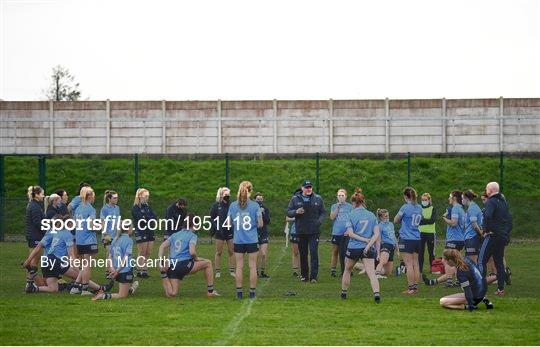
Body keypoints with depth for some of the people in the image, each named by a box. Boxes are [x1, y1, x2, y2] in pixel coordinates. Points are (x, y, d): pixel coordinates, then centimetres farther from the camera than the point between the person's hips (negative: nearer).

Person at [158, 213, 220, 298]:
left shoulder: (175, 235, 21)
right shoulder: (192, 235, 1)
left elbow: (162, 246, 11)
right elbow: (192, 252, -14)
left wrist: (161, 262, 6)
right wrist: (196, 258, 7)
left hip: (172, 267, 6)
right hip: (184, 264, -6)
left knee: (171, 294, 9)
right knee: (208, 263, 13)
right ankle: (210, 291, 13)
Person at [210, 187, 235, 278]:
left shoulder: (231, 205, 5)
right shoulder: (216, 205, -2)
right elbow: (212, 219, -2)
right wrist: (215, 228, -13)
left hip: (230, 232, 2)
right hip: (220, 232, -2)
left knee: (231, 252, 4)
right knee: (219, 252, 3)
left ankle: (231, 270, 10)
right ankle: (218, 271, 9)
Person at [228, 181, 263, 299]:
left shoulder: (233, 205, -3)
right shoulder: (255, 205, -9)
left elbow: (229, 222, 4)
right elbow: (260, 224, -7)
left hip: (238, 241, 2)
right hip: (252, 240, -2)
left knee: (239, 266, 8)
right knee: (253, 266, 5)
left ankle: (239, 292, 9)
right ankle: (252, 292, 7)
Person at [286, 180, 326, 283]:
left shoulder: (318, 199, 5)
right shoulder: (295, 199, 5)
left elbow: (323, 212, 10)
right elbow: (288, 212, 7)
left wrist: (319, 221, -8)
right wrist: (296, 212, -14)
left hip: (314, 232, -1)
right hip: (301, 232, 2)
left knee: (314, 253, -10)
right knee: (303, 255, 9)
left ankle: (313, 276, -9)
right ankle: (304, 275, 21)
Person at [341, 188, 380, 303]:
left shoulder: (351, 215, -3)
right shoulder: (371, 215, 5)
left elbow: (350, 233, -11)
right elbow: (377, 234, -2)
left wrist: (365, 240, -10)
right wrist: (368, 245, -9)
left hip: (353, 248, -1)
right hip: (368, 250, 1)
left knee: (347, 270, 21)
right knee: (371, 273, -8)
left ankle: (343, 293, 32)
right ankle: (376, 293, -29)